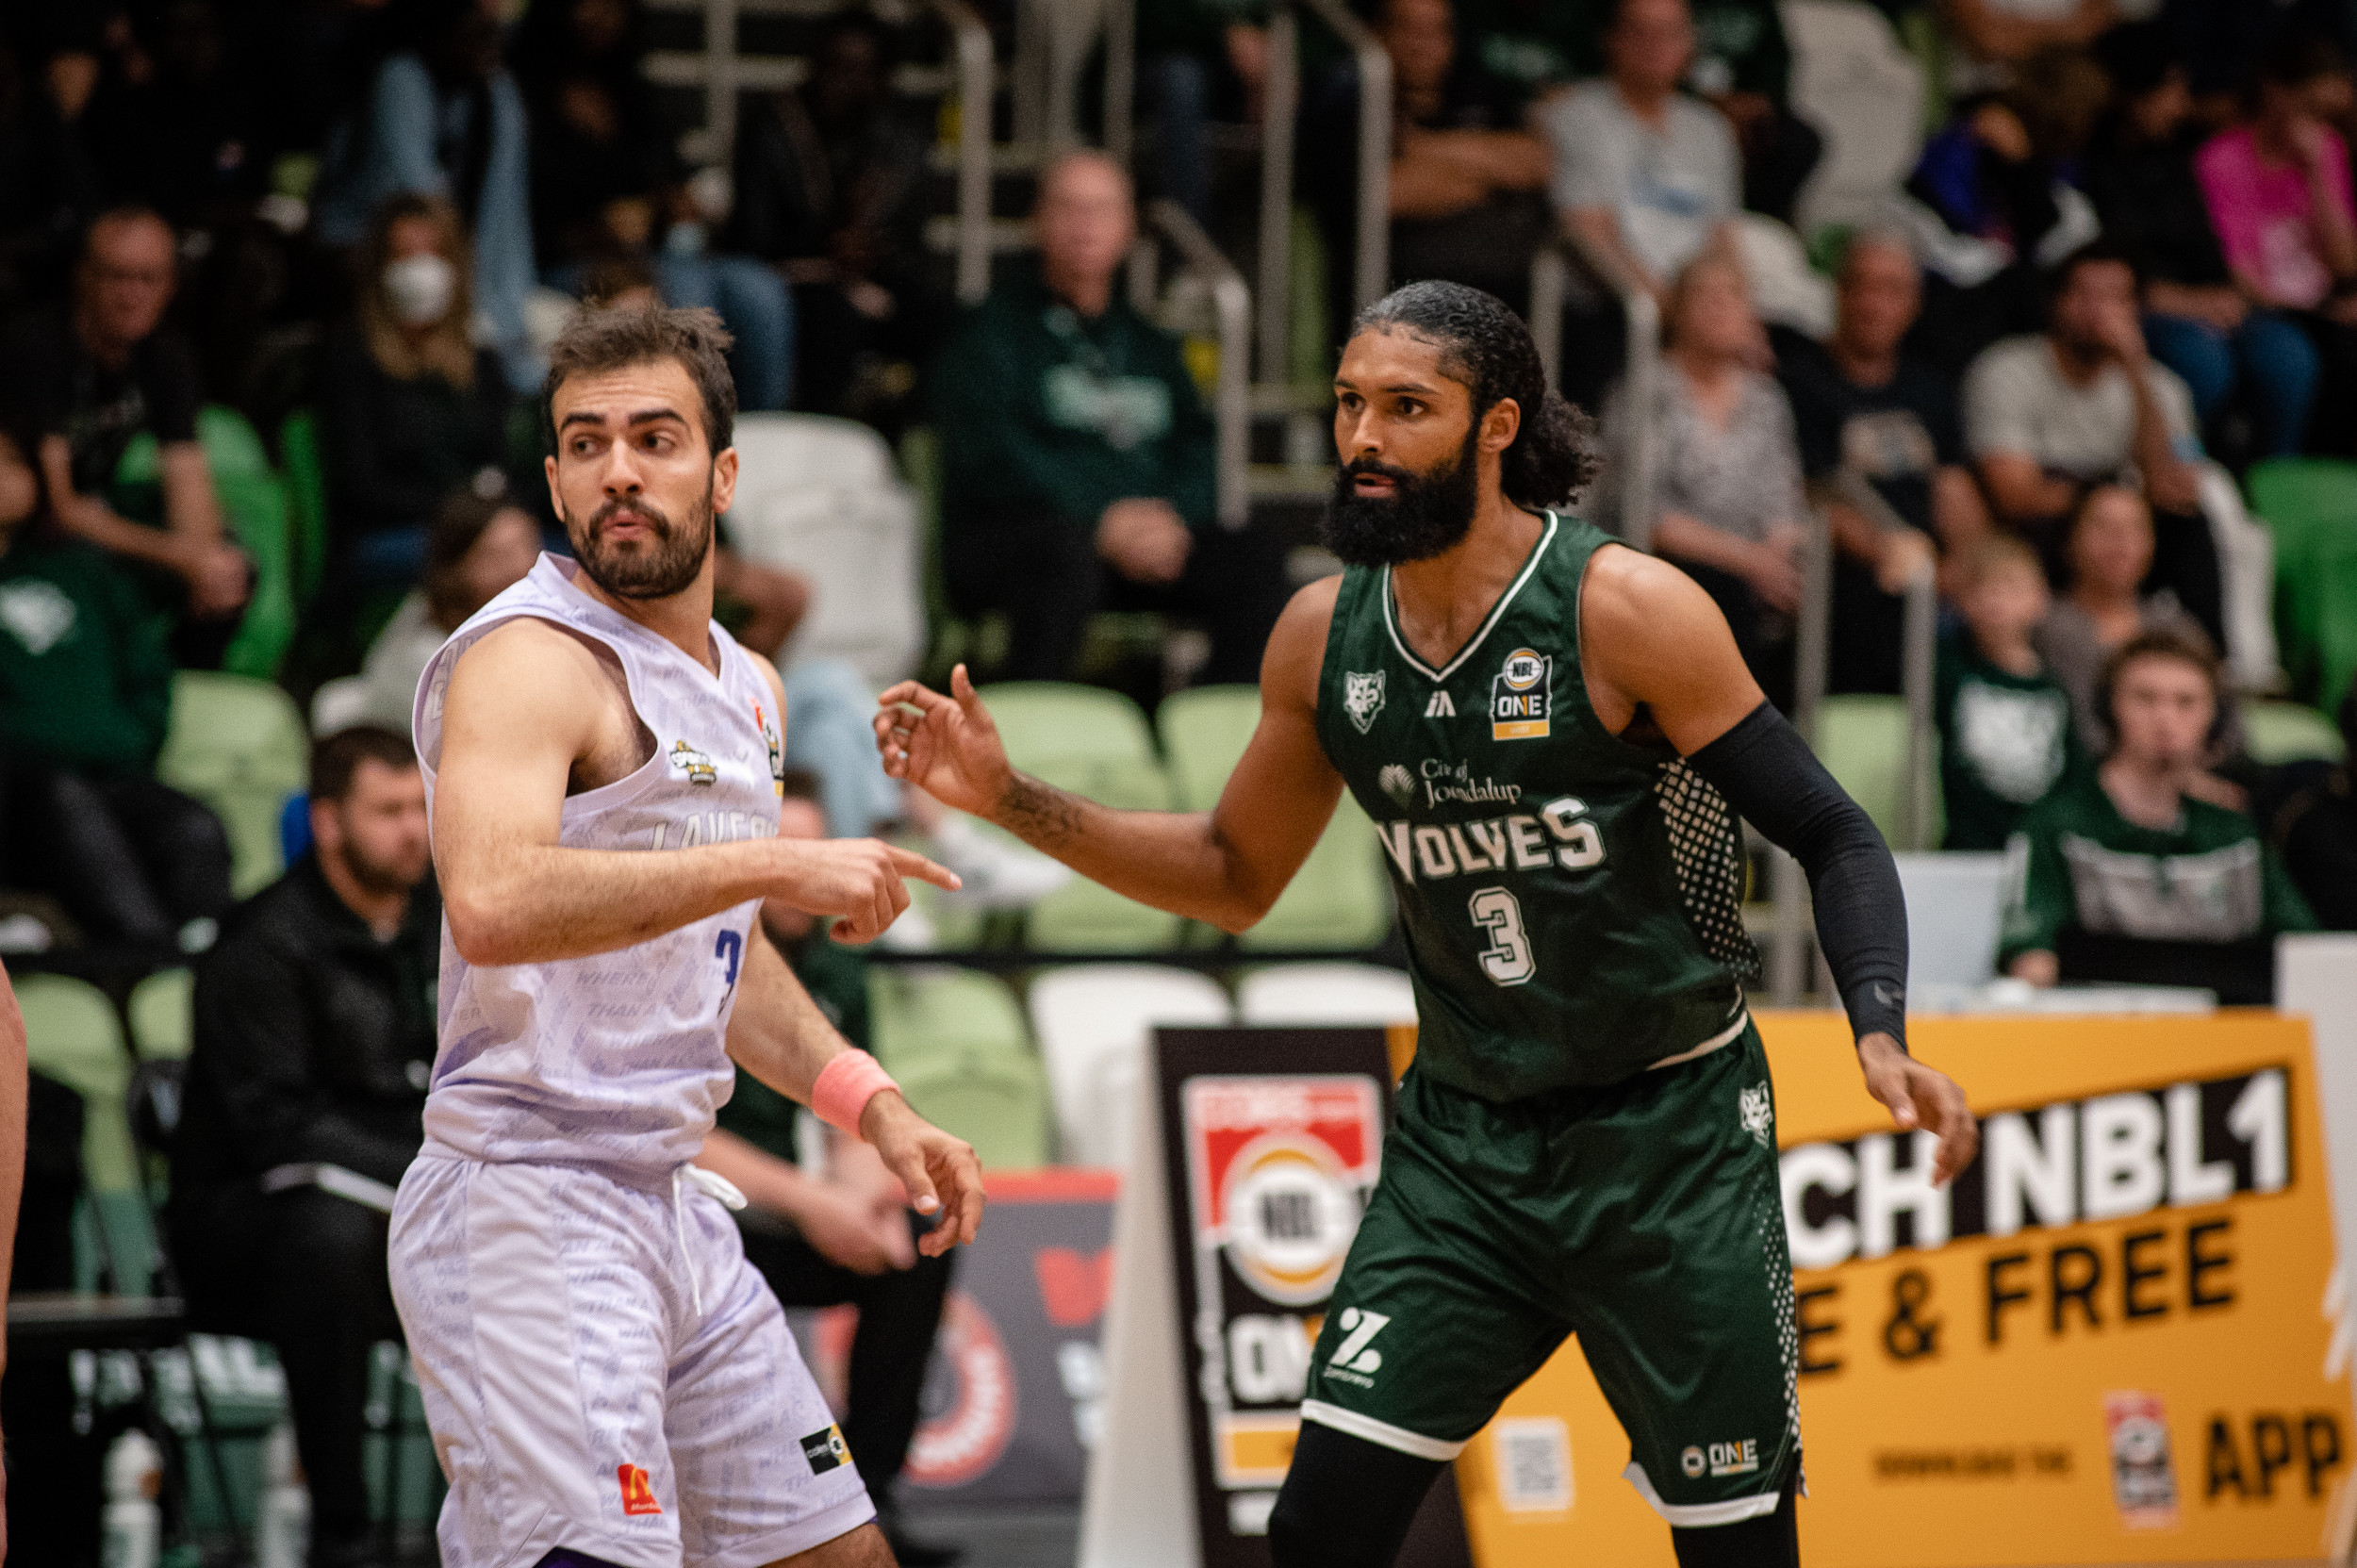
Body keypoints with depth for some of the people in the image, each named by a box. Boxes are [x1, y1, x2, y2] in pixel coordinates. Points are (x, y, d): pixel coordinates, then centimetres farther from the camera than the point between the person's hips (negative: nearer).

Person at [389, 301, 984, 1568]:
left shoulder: (747, 689, 15)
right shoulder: (528, 659, -14)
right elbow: (492, 907, -33)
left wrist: (870, 1105, 18)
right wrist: (774, 863, -30)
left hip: (674, 1209, 9)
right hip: (527, 1211, -9)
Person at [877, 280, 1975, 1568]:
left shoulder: (1624, 609, -16)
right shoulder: (1324, 637, 0)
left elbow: (1833, 840, -13)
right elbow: (1235, 877, 15)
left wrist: (1881, 1040, -29)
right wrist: (1009, 800, 4)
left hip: (1670, 1134, -4)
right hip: (1464, 1137, 4)